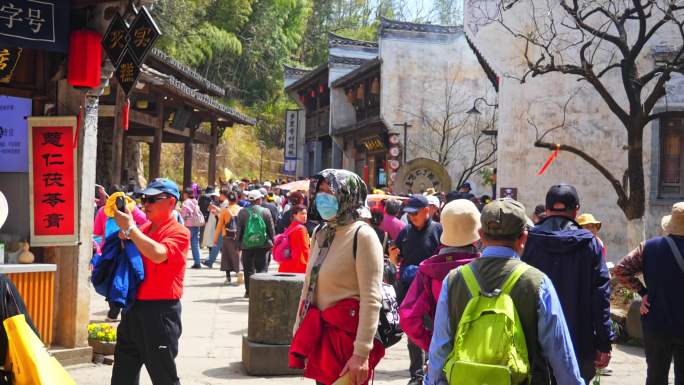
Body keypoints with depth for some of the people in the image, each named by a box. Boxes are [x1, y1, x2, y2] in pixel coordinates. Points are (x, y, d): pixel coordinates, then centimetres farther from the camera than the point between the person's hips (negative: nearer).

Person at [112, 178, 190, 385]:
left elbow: (158, 254, -28)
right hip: (134, 308, 8)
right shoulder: (143, 229, 13)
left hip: (160, 312, -8)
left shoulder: (179, 232, -10)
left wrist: (130, 228, -20)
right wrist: (124, 238, 1)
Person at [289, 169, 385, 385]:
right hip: (320, 334, 7)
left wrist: (361, 353, -20)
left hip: (348, 334, -7)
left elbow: (371, 300, -17)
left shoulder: (362, 236, -13)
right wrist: (299, 331, 16)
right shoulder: (320, 233, 9)